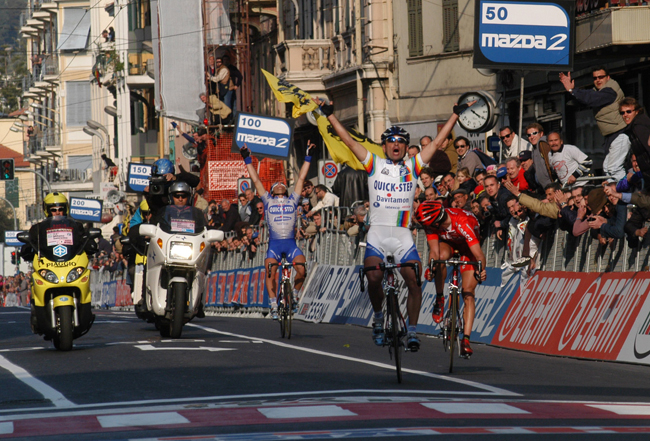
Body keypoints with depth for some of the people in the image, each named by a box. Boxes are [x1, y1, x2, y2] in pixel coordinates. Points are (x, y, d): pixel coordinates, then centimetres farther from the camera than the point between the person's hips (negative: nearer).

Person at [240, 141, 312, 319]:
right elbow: (256, 180, 12)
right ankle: (274, 305, -6)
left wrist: (307, 157, 14)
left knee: (301, 269, -18)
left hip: (291, 242, 0)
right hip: (274, 243, 0)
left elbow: (301, 178, 15)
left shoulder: (292, 201, 15)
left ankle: (295, 294, 7)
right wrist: (247, 160, 10)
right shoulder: (268, 201, 14)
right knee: (270, 274, -15)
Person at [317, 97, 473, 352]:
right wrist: (330, 115, 3)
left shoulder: (412, 167, 11)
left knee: (415, 283, -10)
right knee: (374, 277, -19)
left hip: (403, 236, 1)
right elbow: (349, 141, 6)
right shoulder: (375, 165, 7)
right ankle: (378, 316, 8)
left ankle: (412, 331, 3)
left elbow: (437, 143, 13)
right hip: (377, 233, -1)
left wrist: (456, 115, 14)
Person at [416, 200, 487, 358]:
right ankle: (439, 299, -13)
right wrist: (431, 268, -47)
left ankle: (466, 340, -15)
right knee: (442, 256, -35)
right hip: (447, 243, 3)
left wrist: (481, 270, -61)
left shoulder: (463, 223, -41)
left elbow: (478, 253, -44)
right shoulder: (431, 224, -28)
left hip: (467, 246, -3)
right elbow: (434, 251, -29)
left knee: (468, 293, -14)